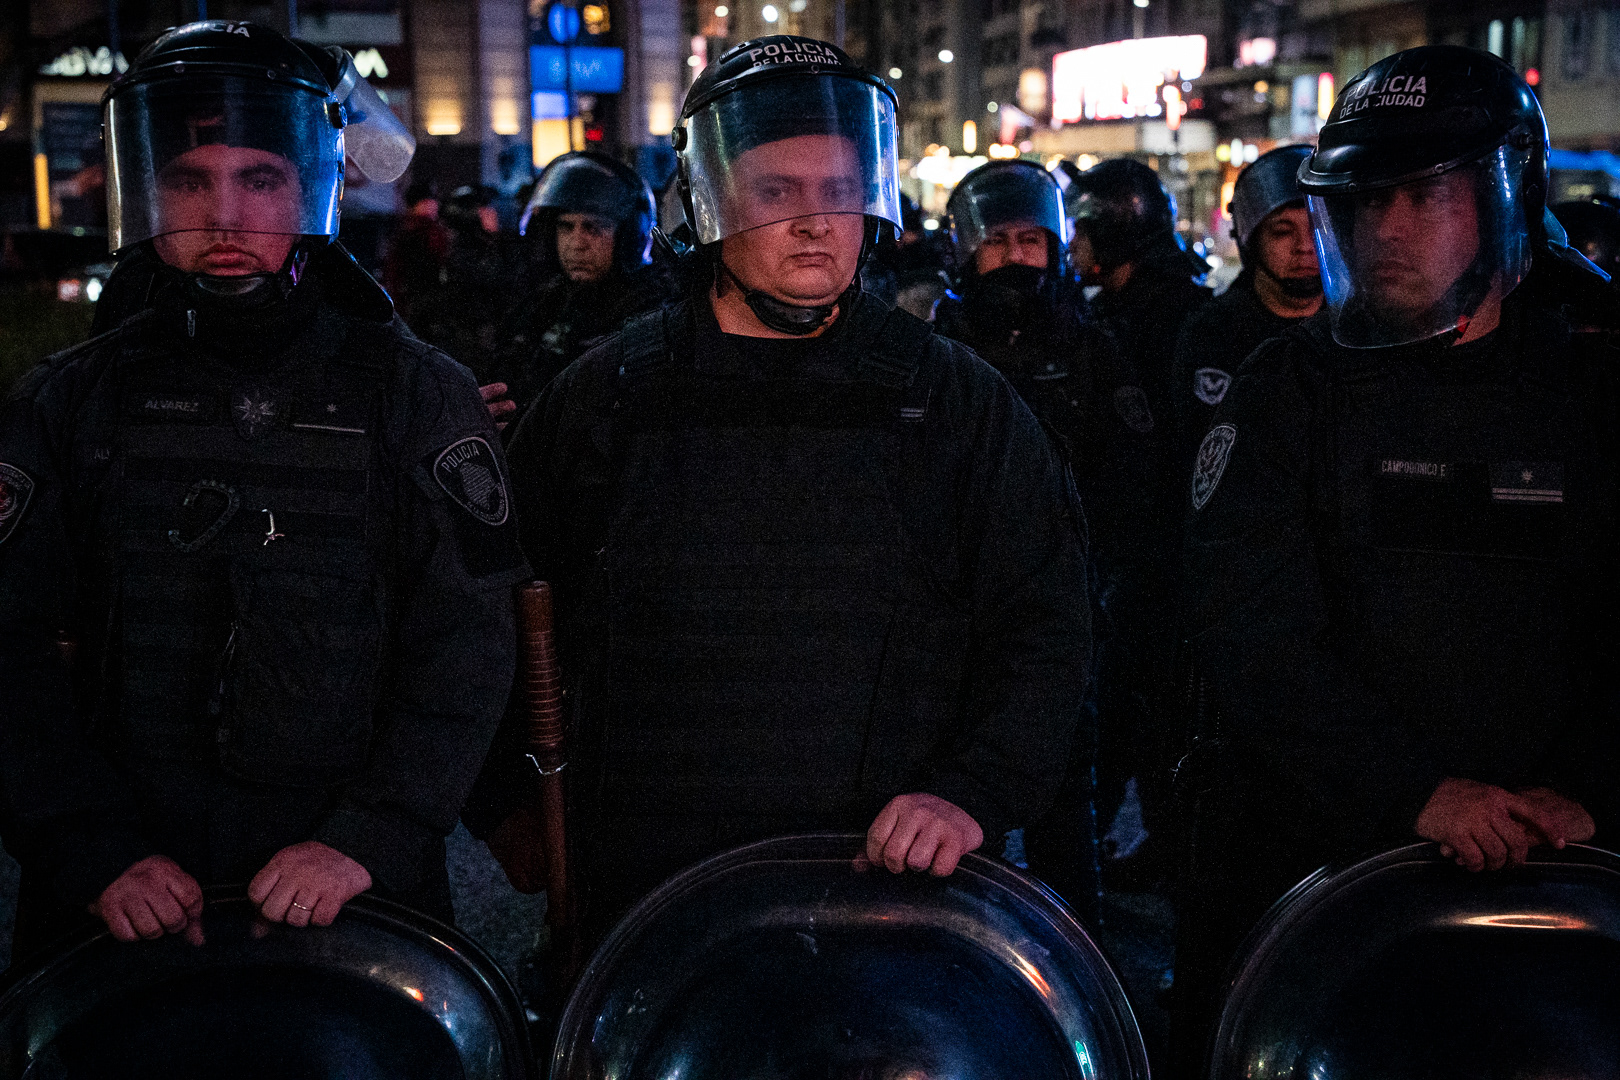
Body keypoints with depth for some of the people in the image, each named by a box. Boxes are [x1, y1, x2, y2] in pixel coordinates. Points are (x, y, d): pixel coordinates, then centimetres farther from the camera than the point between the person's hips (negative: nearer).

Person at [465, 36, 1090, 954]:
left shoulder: (961, 404, 4)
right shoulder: (603, 402, 5)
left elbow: (1043, 628, 2)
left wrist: (972, 793, -11)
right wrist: (502, 808, 14)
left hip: (894, 891, 0)